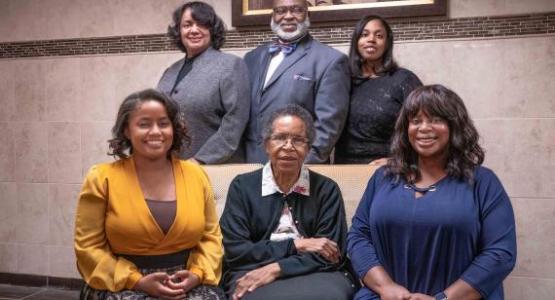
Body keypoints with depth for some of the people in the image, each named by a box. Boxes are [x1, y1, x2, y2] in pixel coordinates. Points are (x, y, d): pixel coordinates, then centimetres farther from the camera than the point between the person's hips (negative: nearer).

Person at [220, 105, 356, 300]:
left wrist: (275, 269, -14)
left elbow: (329, 256, -2)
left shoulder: (326, 189, 7)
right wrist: (296, 245, -9)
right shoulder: (242, 187, 7)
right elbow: (235, 252, -3)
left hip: (316, 276, 2)